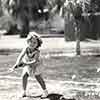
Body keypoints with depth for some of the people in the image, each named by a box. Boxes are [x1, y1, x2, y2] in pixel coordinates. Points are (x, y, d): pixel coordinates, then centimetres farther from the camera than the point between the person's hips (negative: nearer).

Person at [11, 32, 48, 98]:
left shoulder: (37, 51, -33)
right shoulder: (26, 48, -25)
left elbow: (35, 61, -36)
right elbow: (21, 56, -30)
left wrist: (25, 63, -41)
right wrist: (17, 64, -41)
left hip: (36, 65, -3)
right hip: (27, 64, 3)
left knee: (38, 77, -6)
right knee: (24, 76, -8)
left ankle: (45, 91, 9)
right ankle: (24, 91, 6)